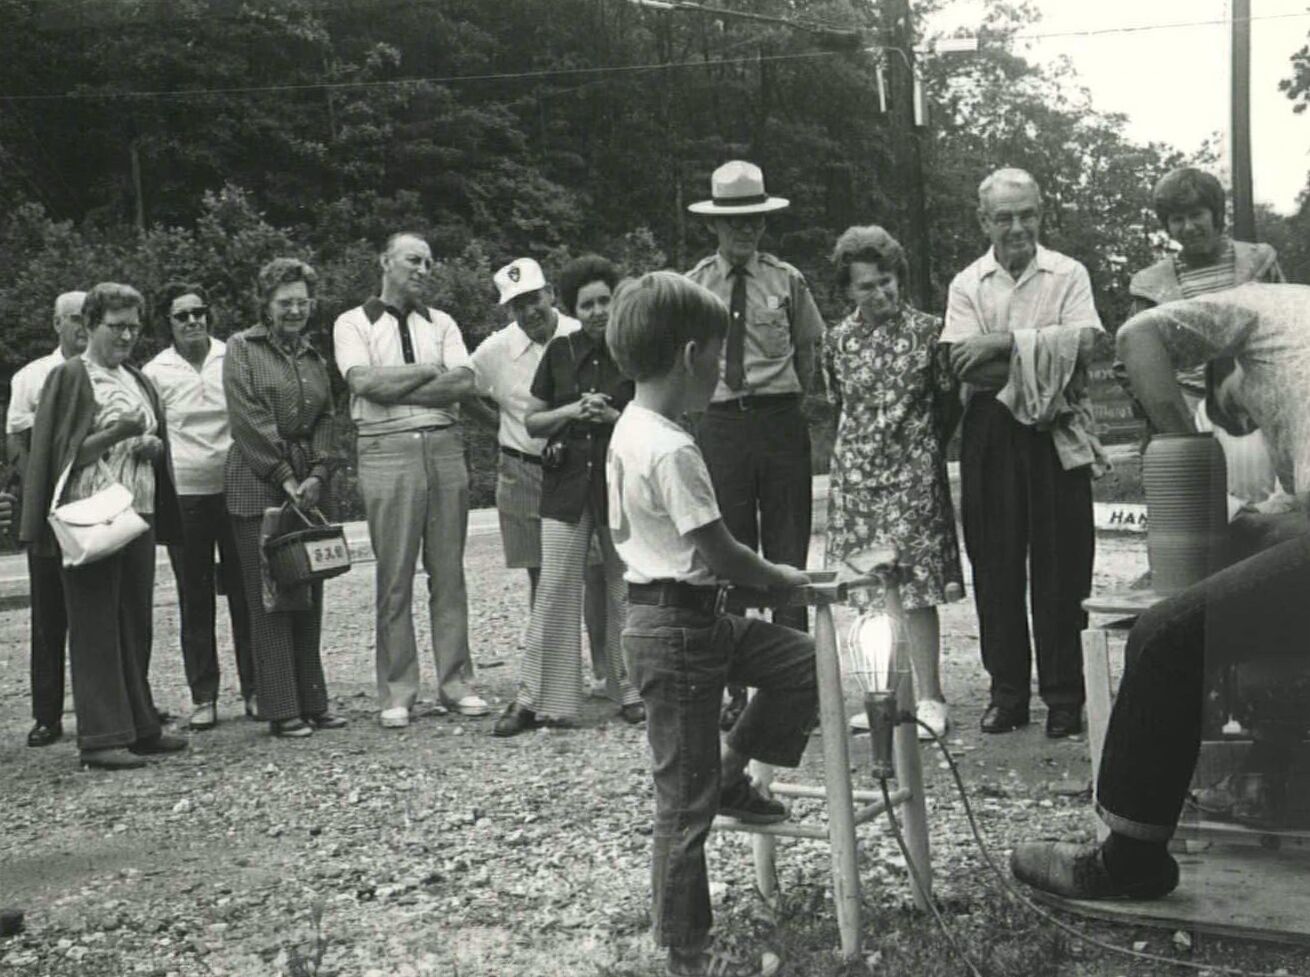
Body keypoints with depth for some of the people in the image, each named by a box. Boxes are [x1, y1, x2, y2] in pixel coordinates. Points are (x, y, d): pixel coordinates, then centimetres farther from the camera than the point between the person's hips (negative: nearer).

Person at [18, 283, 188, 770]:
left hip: (138, 511, 6)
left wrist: (152, 446, 0)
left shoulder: (139, 381, 17)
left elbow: (159, 444, 22)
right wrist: (115, 433, -20)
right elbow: (62, 451, -8)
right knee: (95, 628, -4)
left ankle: (139, 725, 17)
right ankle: (101, 737, -2)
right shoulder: (69, 377, -2)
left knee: (136, 624, 9)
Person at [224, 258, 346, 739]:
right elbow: (250, 420, -9)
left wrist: (317, 474, -2)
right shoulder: (242, 348, 0)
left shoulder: (313, 357, 18)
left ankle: (312, 702, 15)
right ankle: (281, 710, 1)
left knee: (309, 597, 8)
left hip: (306, 488, 6)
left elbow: (324, 420, 13)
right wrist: (284, 477, -12)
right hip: (257, 488, -6)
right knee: (268, 601, -3)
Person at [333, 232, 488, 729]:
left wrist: (396, 390, -7)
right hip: (387, 451, -3)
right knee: (394, 577, -1)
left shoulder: (441, 323, 16)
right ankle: (396, 694, 7)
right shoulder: (354, 323, 6)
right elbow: (364, 382, -11)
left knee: (449, 572, 5)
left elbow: (465, 382, 0)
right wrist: (429, 371, -3)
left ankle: (455, 684, 13)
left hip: (445, 446, 3)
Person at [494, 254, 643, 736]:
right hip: (567, 483, 1)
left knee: (625, 590, 4)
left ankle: (631, 692, 17)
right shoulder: (560, 352, 7)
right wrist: (573, 411, -7)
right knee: (555, 588, -2)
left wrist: (612, 416, -13)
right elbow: (532, 421, 11)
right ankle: (534, 698, 4)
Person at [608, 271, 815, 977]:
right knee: (685, 801, 3)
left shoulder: (627, 429, 7)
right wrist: (783, 577, -4)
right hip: (677, 629, -10)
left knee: (804, 661, 14)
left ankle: (732, 777, 25)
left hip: (654, 606, 10)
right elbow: (719, 553, -23)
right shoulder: (673, 450, -24)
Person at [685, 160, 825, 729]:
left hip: (780, 421, 0)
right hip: (719, 423, 0)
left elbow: (807, 352, 14)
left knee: (787, 553, 3)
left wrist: (789, 402, 10)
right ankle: (735, 688, 12)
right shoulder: (692, 287, 3)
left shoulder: (787, 282, 6)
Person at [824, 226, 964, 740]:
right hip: (856, 475, 3)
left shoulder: (926, 330, -3)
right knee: (868, 593, 5)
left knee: (915, 590, -4)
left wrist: (920, 448, 9)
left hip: (912, 473, -3)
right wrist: (868, 446, 10)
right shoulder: (838, 339, 5)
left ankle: (930, 699, 4)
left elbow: (949, 401, 4)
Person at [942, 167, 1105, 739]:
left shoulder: (1068, 274, 7)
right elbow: (965, 365, -6)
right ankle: (1007, 693, 16)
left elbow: (1082, 341, -10)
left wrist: (1005, 341, -13)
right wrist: (1048, 362, -11)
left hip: (1056, 434, -1)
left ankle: (1064, 697, 10)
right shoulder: (967, 285, 9)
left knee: (1060, 565, 1)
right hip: (990, 434, 2)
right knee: (995, 566, 5)